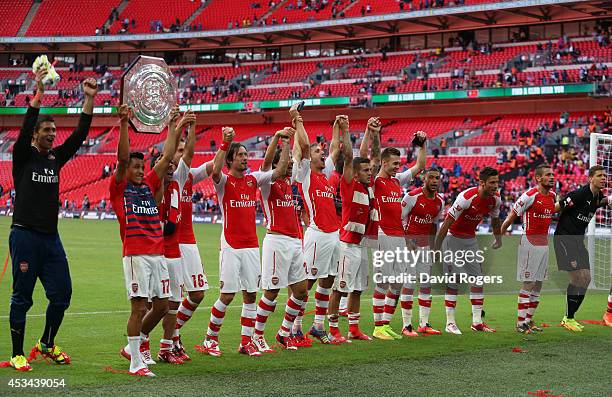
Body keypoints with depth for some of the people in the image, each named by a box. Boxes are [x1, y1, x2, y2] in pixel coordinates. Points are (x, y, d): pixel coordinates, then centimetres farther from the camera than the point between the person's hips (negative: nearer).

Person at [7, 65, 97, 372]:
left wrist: (89, 100, -4)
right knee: (22, 297, -1)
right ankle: (17, 355, 7)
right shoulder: (23, 157, -2)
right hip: (25, 235, -6)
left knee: (62, 294, 6)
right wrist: (38, 93, -27)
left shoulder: (56, 158, 12)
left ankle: (47, 344, 25)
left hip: (51, 237, 6)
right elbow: (25, 130, -19)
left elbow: (79, 135, 5)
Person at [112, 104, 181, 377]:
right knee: (139, 307, -8)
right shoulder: (119, 188, 2)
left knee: (161, 306, 8)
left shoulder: (149, 184, 16)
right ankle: (135, 363, 0)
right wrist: (124, 124, -20)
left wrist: (172, 126, 17)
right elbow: (122, 158, -12)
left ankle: (133, 346, 27)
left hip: (158, 254, 6)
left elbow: (167, 157, 17)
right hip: (135, 255, -6)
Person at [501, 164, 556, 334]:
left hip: (544, 242, 8)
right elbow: (511, 217, -9)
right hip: (529, 242, -8)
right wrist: (499, 236, -6)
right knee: (528, 284, -6)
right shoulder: (530, 195, -14)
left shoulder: (552, 196, 8)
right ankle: (520, 323, -1)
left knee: (538, 284, 10)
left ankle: (528, 319, 18)